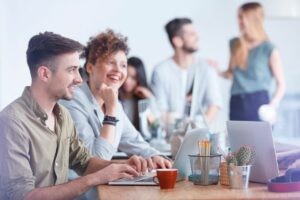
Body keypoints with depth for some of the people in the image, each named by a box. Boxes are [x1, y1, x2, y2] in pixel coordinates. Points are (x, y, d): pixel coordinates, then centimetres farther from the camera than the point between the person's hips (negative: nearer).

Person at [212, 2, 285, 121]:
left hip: (258, 103, -4)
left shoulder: (269, 49, -4)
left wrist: (272, 105, -17)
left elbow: (281, 83, -1)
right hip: (237, 103, 5)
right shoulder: (235, 44, 11)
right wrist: (216, 70, 0)